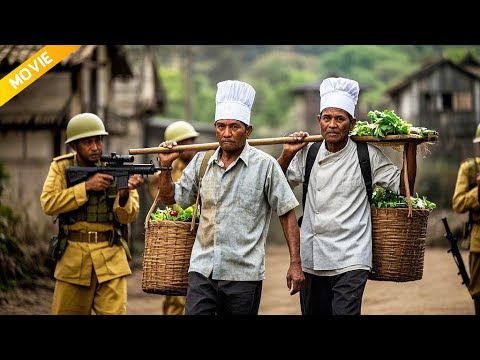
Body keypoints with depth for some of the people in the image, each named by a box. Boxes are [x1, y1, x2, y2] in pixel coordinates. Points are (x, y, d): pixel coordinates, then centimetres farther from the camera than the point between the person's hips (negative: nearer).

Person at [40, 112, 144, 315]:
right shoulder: (61, 167, 3)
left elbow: (129, 216, -4)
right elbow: (48, 204, -12)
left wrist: (124, 196, -25)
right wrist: (86, 187, -18)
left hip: (111, 257, -1)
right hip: (73, 257, 1)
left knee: (114, 312, -9)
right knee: (66, 312, 9)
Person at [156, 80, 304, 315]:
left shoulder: (265, 165, -2)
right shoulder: (202, 161, 9)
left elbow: (287, 214, -1)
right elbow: (171, 197, 20)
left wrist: (295, 264, -6)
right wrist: (165, 166, 4)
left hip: (244, 274, -3)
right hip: (202, 269, 3)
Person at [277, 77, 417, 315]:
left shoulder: (367, 156, -2)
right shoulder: (308, 153, 7)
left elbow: (403, 188, 2)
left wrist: (411, 149, -6)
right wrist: (287, 155, 2)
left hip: (350, 261, -4)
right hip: (312, 259, 4)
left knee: (345, 311, -18)